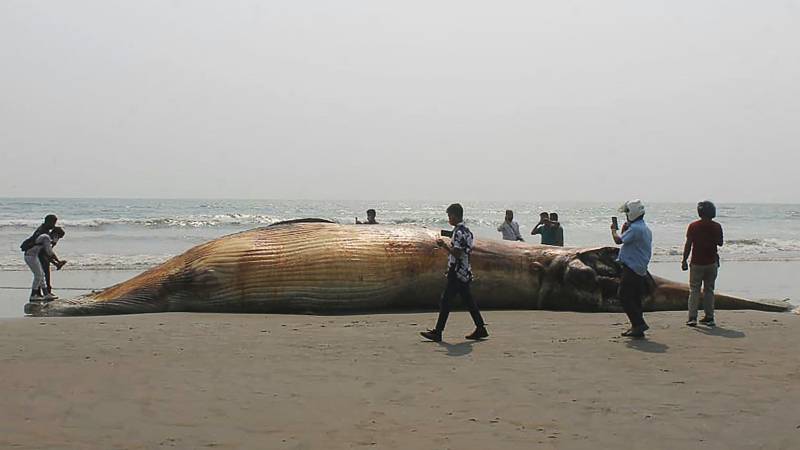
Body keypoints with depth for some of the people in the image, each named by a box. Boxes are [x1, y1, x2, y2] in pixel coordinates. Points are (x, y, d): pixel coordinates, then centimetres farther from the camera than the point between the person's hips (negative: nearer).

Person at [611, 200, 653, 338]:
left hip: (631, 268, -10)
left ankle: (639, 324, -11)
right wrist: (625, 231, 13)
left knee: (624, 296, -7)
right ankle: (637, 327, 15)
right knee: (635, 298, 13)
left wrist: (613, 230, 0)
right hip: (641, 269, 10)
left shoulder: (635, 228, -17)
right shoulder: (646, 229, 17)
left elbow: (619, 240, -18)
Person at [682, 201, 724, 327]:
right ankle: (709, 318, 12)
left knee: (694, 290, 3)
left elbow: (688, 245, -7)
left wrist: (684, 260, -1)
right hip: (712, 262, 2)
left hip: (697, 263, -2)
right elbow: (720, 243, 9)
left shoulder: (693, 226, -7)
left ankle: (692, 318, -6)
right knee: (709, 290, 11)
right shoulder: (717, 227, -2)